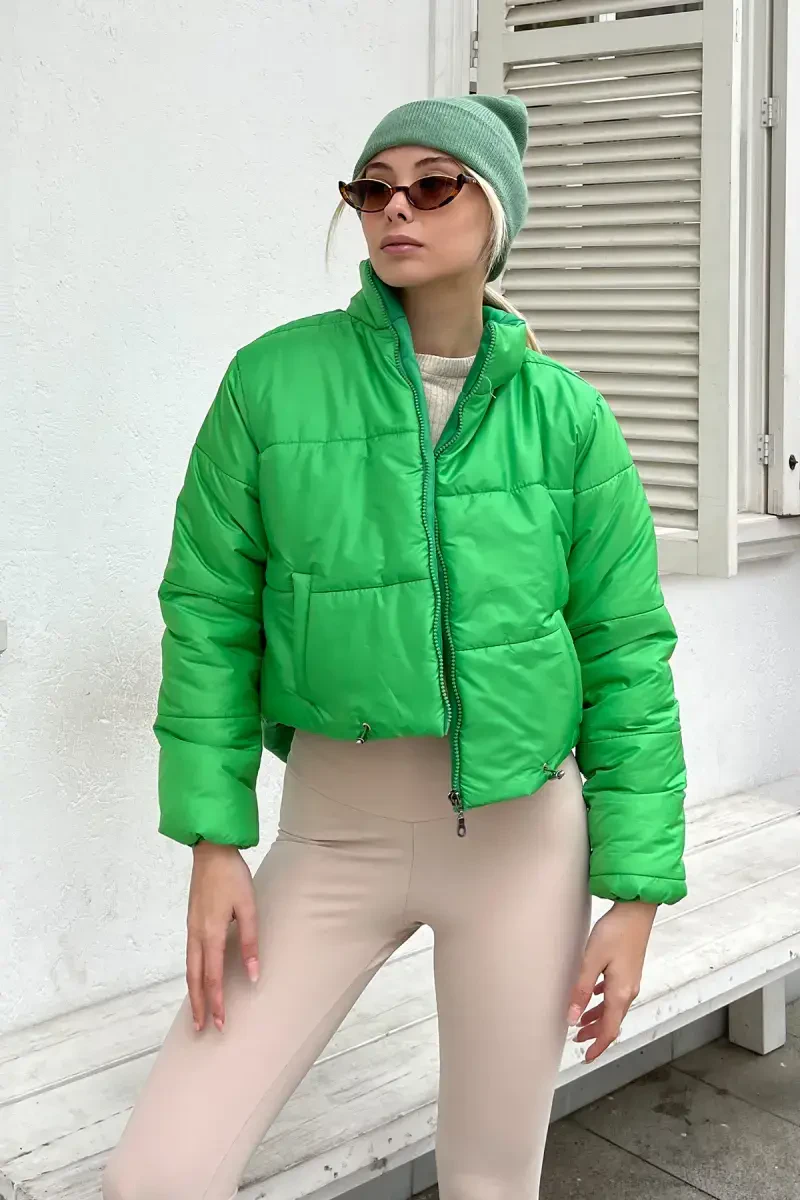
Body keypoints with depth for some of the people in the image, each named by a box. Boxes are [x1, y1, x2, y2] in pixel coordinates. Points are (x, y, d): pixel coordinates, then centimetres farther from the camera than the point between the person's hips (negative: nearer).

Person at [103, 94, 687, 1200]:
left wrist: (636, 894, -3)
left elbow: (627, 653, 0)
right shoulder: (275, 380, -3)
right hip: (333, 831, 0)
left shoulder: (565, 415, -3)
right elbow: (211, 612, -1)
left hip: (523, 836, 0)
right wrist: (214, 843, -6)